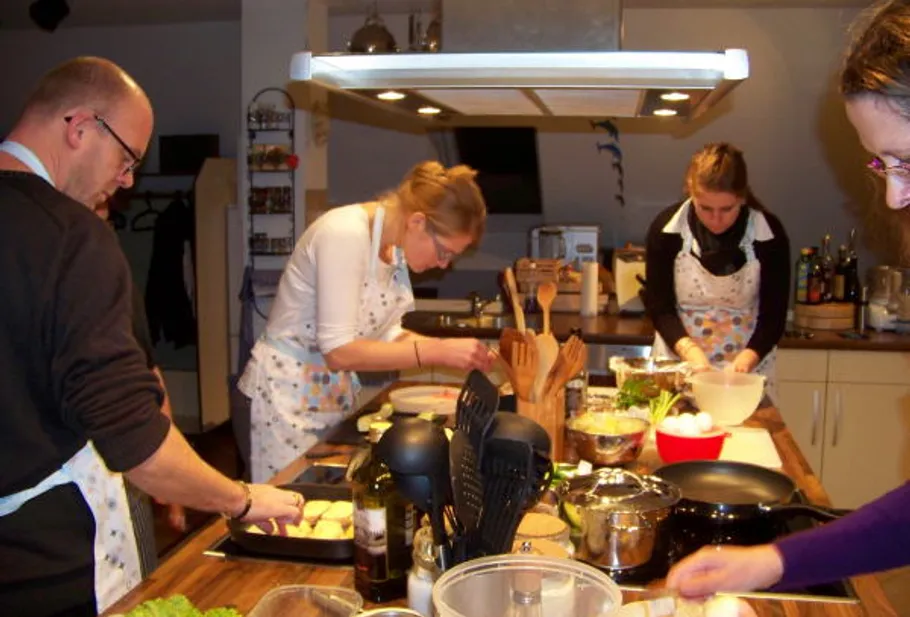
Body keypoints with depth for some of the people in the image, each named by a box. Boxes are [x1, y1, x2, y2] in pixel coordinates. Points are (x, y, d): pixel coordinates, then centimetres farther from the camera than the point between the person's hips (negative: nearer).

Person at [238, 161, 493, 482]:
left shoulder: (393, 243, 0)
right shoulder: (346, 233, -24)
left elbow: (382, 335, 5)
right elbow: (339, 350, -28)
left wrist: (456, 351, -8)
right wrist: (438, 351, -27)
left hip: (334, 391, 8)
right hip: (291, 393, -8)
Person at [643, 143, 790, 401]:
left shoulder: (769, 234, -13)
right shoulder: (667, 228, -12)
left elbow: (773, 315, -9)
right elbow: (658, 305, -8)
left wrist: (745, 361, -26)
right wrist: (690, 350, -24)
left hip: (747, 364, 0)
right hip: (679, 360, 0)